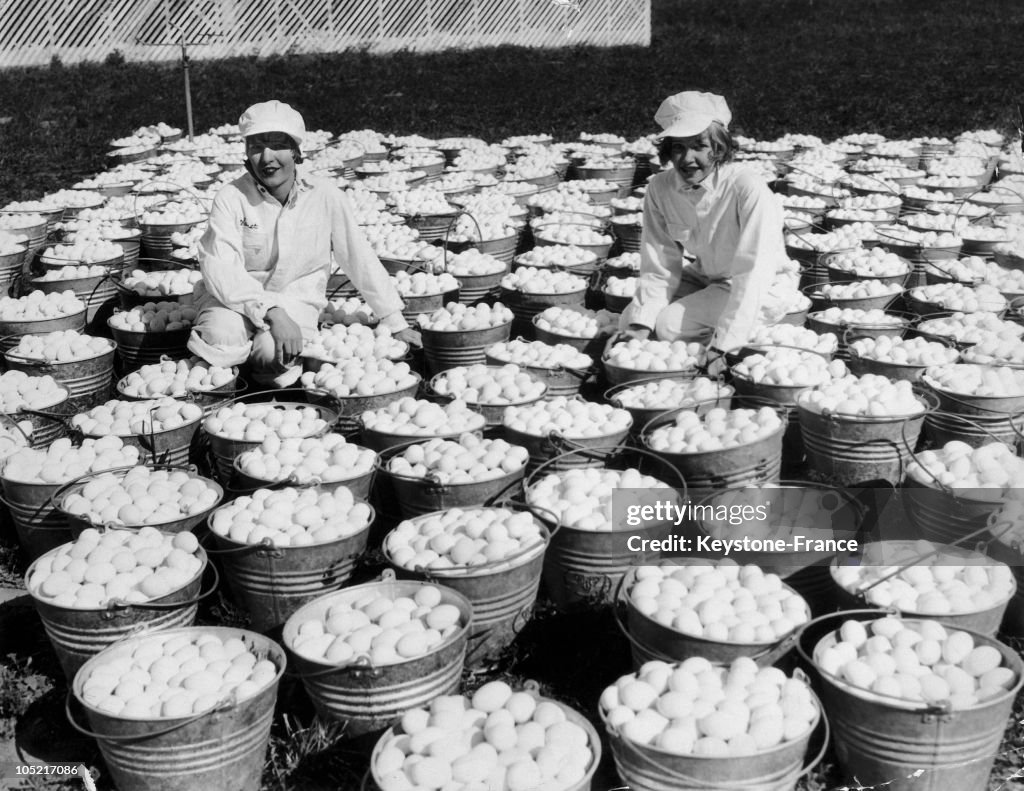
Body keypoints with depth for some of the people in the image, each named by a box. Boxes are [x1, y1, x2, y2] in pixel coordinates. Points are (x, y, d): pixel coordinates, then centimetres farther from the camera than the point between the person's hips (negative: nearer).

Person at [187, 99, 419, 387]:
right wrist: (271, 311, -35)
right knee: (224, 335, -33)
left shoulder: (326, 198, -8)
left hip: (296, 300, 1)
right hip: (237, 297, -1)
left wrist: (396, 323, 3)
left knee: (275, 352, -30)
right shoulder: (231, 198, -13)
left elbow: (360, 260, 0)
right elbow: (219, 270, -22)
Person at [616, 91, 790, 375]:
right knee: (630, 323, -11)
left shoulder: (748, 189, -30)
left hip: (752, 290, -5)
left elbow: (751, 273, -31)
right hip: (699, 277, 6)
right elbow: (659, 265, -7)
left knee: (670, 325, -23)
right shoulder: (660, 189, -13)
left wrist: (722, 345, -36)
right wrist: (641, 323, -22)